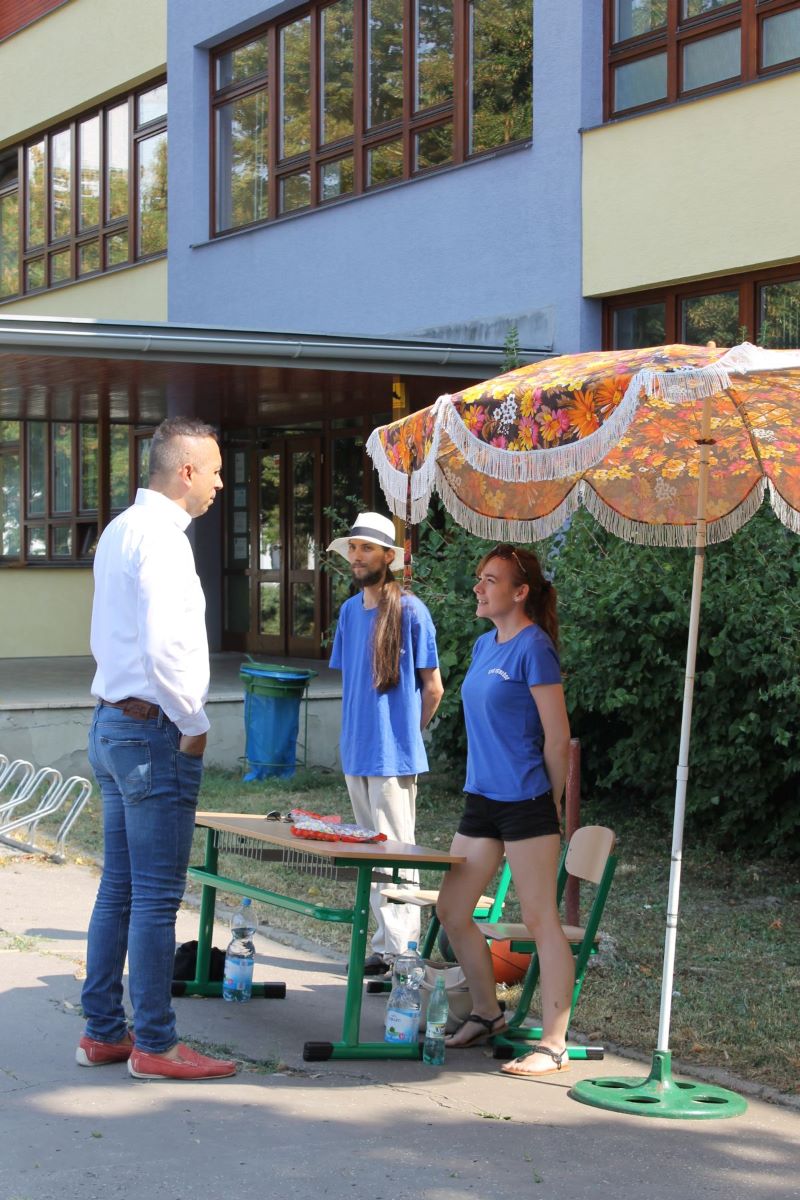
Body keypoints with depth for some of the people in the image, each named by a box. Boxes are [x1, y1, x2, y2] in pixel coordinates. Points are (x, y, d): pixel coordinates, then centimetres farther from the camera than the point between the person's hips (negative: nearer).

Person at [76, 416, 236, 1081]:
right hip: (155, 733, -10)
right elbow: (166, 648, -25)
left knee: (119, 888, 14)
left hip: (111, 725, 10)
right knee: (157, 896, -3)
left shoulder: (120, 530, 14)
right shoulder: (161, 537, -16)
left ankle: (102, 1031, 21)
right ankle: (155, 1044, 4)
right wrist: (194, 725, -12)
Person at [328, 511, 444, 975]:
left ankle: (398, 948, 0)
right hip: (356, 753, 7)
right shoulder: (349, 610, 10)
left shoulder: (410, 610, -10)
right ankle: (388, 942, 19)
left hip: (394, 755, -7)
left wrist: (404, 734, 3)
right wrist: (357, 732, 12)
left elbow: (432, 687, -5)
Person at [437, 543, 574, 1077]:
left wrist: (552, 805, -4)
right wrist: (487, 780, 18)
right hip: (482, 799, 9)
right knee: (452, 911, 12)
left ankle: (554, 1045, 2)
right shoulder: (484, 646, 13)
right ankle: (487, 1013, 29)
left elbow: (557, 737, -11)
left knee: (541, 920, -3)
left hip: (526, 803, -9)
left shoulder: (533, 647, -12)